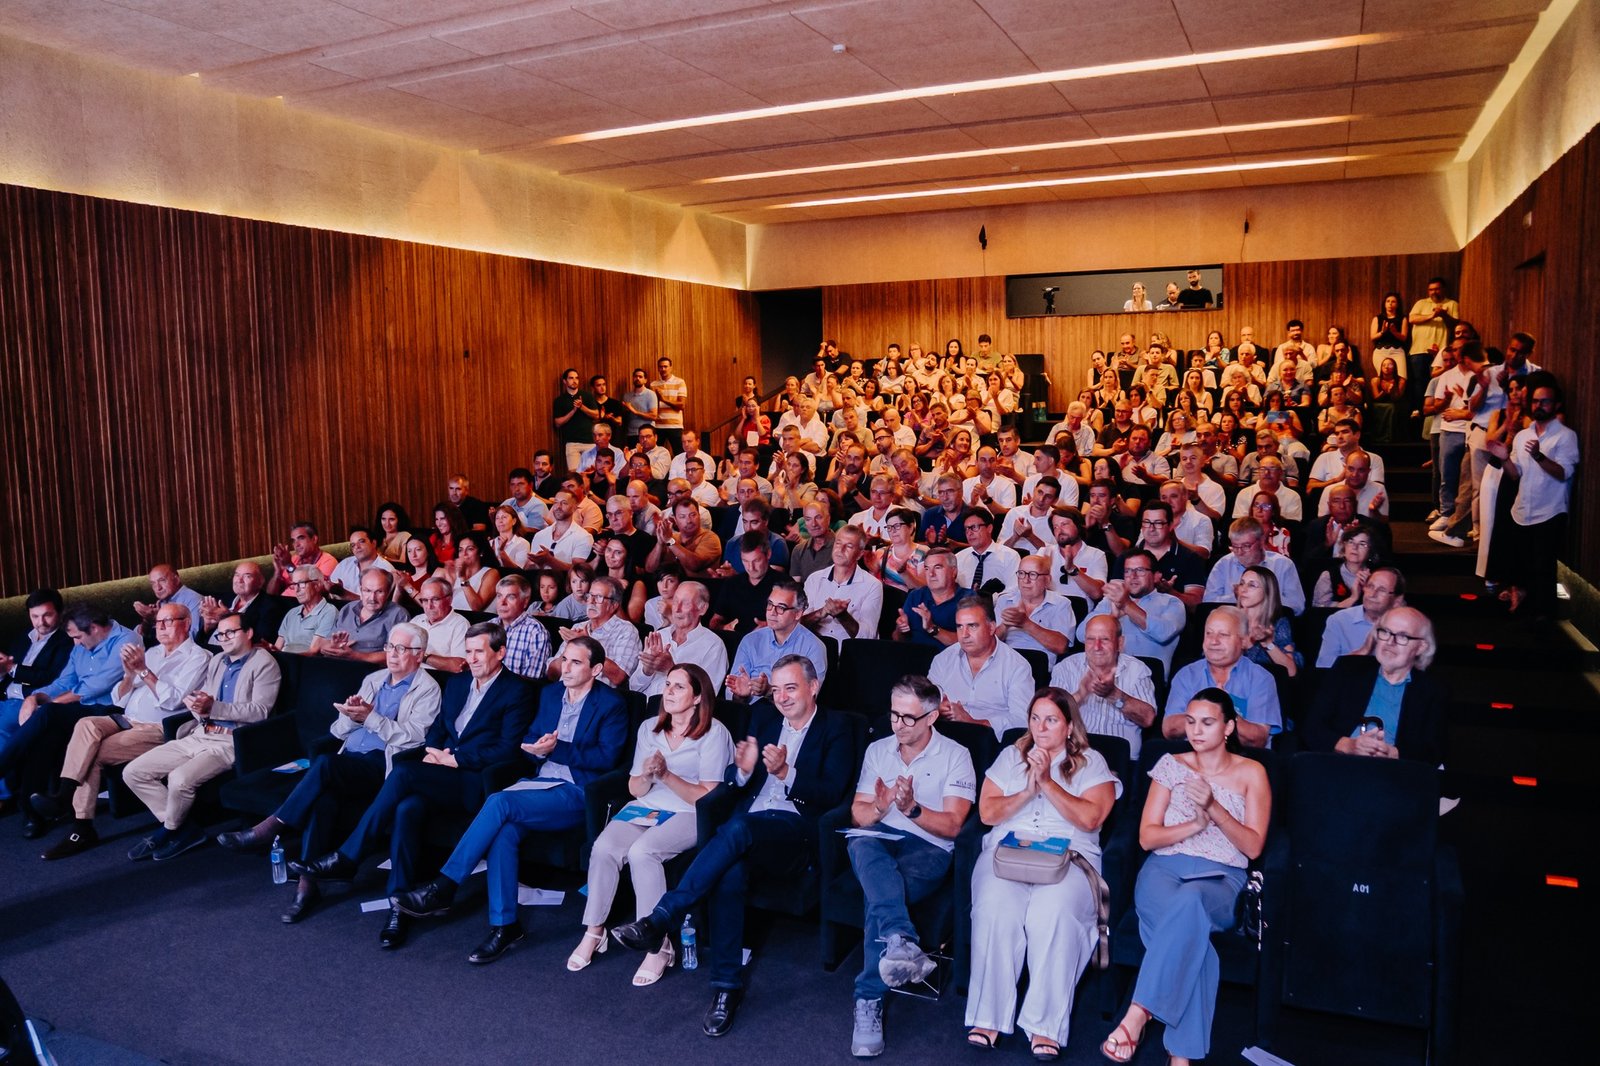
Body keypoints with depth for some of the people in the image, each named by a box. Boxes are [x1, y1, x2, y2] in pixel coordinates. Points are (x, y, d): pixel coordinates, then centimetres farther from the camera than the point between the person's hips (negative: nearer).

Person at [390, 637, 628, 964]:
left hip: (578, 794, -6)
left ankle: (444, 888, -20)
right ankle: (504, 925, -20)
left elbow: (607, 757, -11)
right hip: (538, 782, 6)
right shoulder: (550, 694, 18)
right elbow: (528, 741, 16)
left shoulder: (611, 704, -1)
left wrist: (556, 749, -18)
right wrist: (536, 749, -9)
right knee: (504, 831, -27)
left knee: (499, 803, -27)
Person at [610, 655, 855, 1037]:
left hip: (795, 831, -3)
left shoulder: (835, 729, 8)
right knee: (729, 871, -32)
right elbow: (735, 785, 17)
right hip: (748, 826, 4)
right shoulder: (763, 716, 21)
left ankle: (659, 920, -35)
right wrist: (743, 769, -7)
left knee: (737, 829, -36)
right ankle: (726, 985, -24)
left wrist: (784, 772, -18)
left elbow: (831, 795, -4)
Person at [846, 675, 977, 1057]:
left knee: (878, 893, -35)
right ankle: (902, 943, -53)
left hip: (928, 849, -2)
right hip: (879, 840, 3)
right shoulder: (877, 750, 16)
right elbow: (857, 815, 9)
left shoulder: (955, 756, 4)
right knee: (863, 846, -38)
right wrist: (879, 808, -15)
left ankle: (869, 1002, -34)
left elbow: (952, 825, -4)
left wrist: (913, 809, -23)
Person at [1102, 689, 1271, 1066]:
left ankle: (1138, 1013, -38)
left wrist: (1214, 809, -13)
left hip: (1220, 878, -1)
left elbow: (1253, 846, 1)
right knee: (1191, 932, -35)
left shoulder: (1251, 773, 10)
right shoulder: (1171, 765, 13)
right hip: (1164, 869, 1)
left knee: (1189, 901, -39)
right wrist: (1193, 825, -10)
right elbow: (1147, 837, 7)